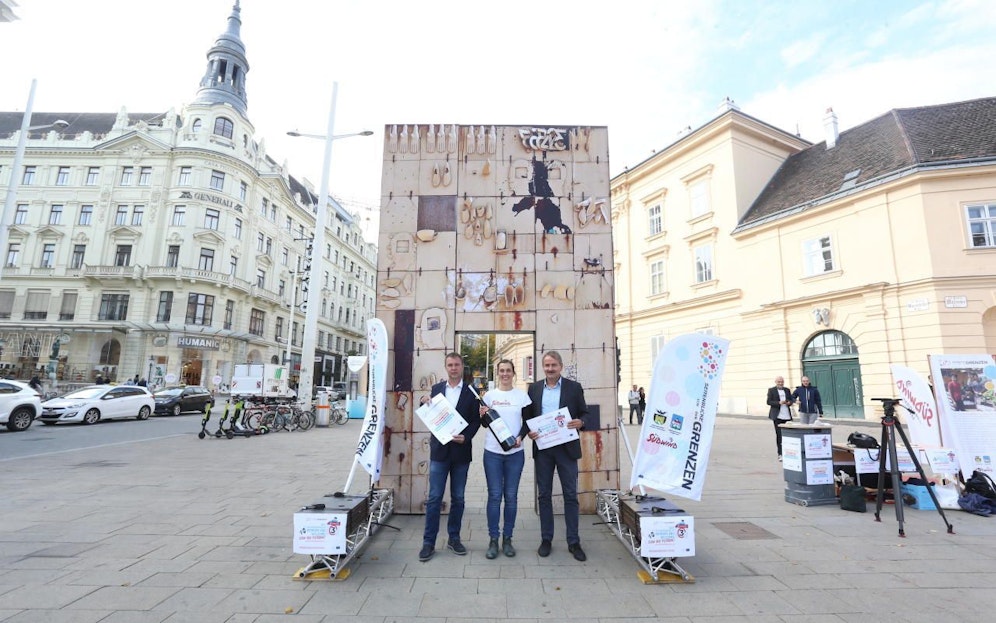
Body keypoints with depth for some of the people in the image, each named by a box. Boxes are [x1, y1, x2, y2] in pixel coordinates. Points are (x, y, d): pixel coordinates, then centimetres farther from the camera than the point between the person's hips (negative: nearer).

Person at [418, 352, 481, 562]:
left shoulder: (471, 392, -1)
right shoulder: (436, 389, 5)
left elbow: (476, 420, -2)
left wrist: (466, 437, -18)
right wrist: (425, 405, -9)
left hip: (461, 451, 0)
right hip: (439, 450, 0)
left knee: (458, 498, 11)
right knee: (434, 498, 3)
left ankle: (454, 538, 26)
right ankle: (429, 542, 14)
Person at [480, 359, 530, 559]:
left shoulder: (522, 395, 2)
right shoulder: (489, 395, 3)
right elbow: (484, 423, 6)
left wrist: (521, 436, -11)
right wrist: (482, 416, -15)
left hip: (515, 452, 0)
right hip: (492, 452, 0)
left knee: (511, 496, 7)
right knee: (494, 496, 3)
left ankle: (507, 539, 20)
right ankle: (493, 540, 14)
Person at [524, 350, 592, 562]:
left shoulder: (574, 387, 1)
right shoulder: (534, 388, 6)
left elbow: (585, 413, 3)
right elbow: (526, 416, 8)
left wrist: (581, 422, -18)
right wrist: (528, 432, -10)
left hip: (567, 447, -1)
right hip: (542, 448, 2)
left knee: (570, 495, 6)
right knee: (544, 495, 10)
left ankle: (574, 542, 19)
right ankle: (546, 539, 23)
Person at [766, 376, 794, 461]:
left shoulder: (787, 390, 14)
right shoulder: (771, 390, 1)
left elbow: (791, 400, 16)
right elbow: (769, 402, -5)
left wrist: (789, 402, -7)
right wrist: (779, 403, -19)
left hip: (787, 415, 4)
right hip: (778, 416, -4)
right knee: (779, 435, -3)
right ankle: (780, 454, 0)